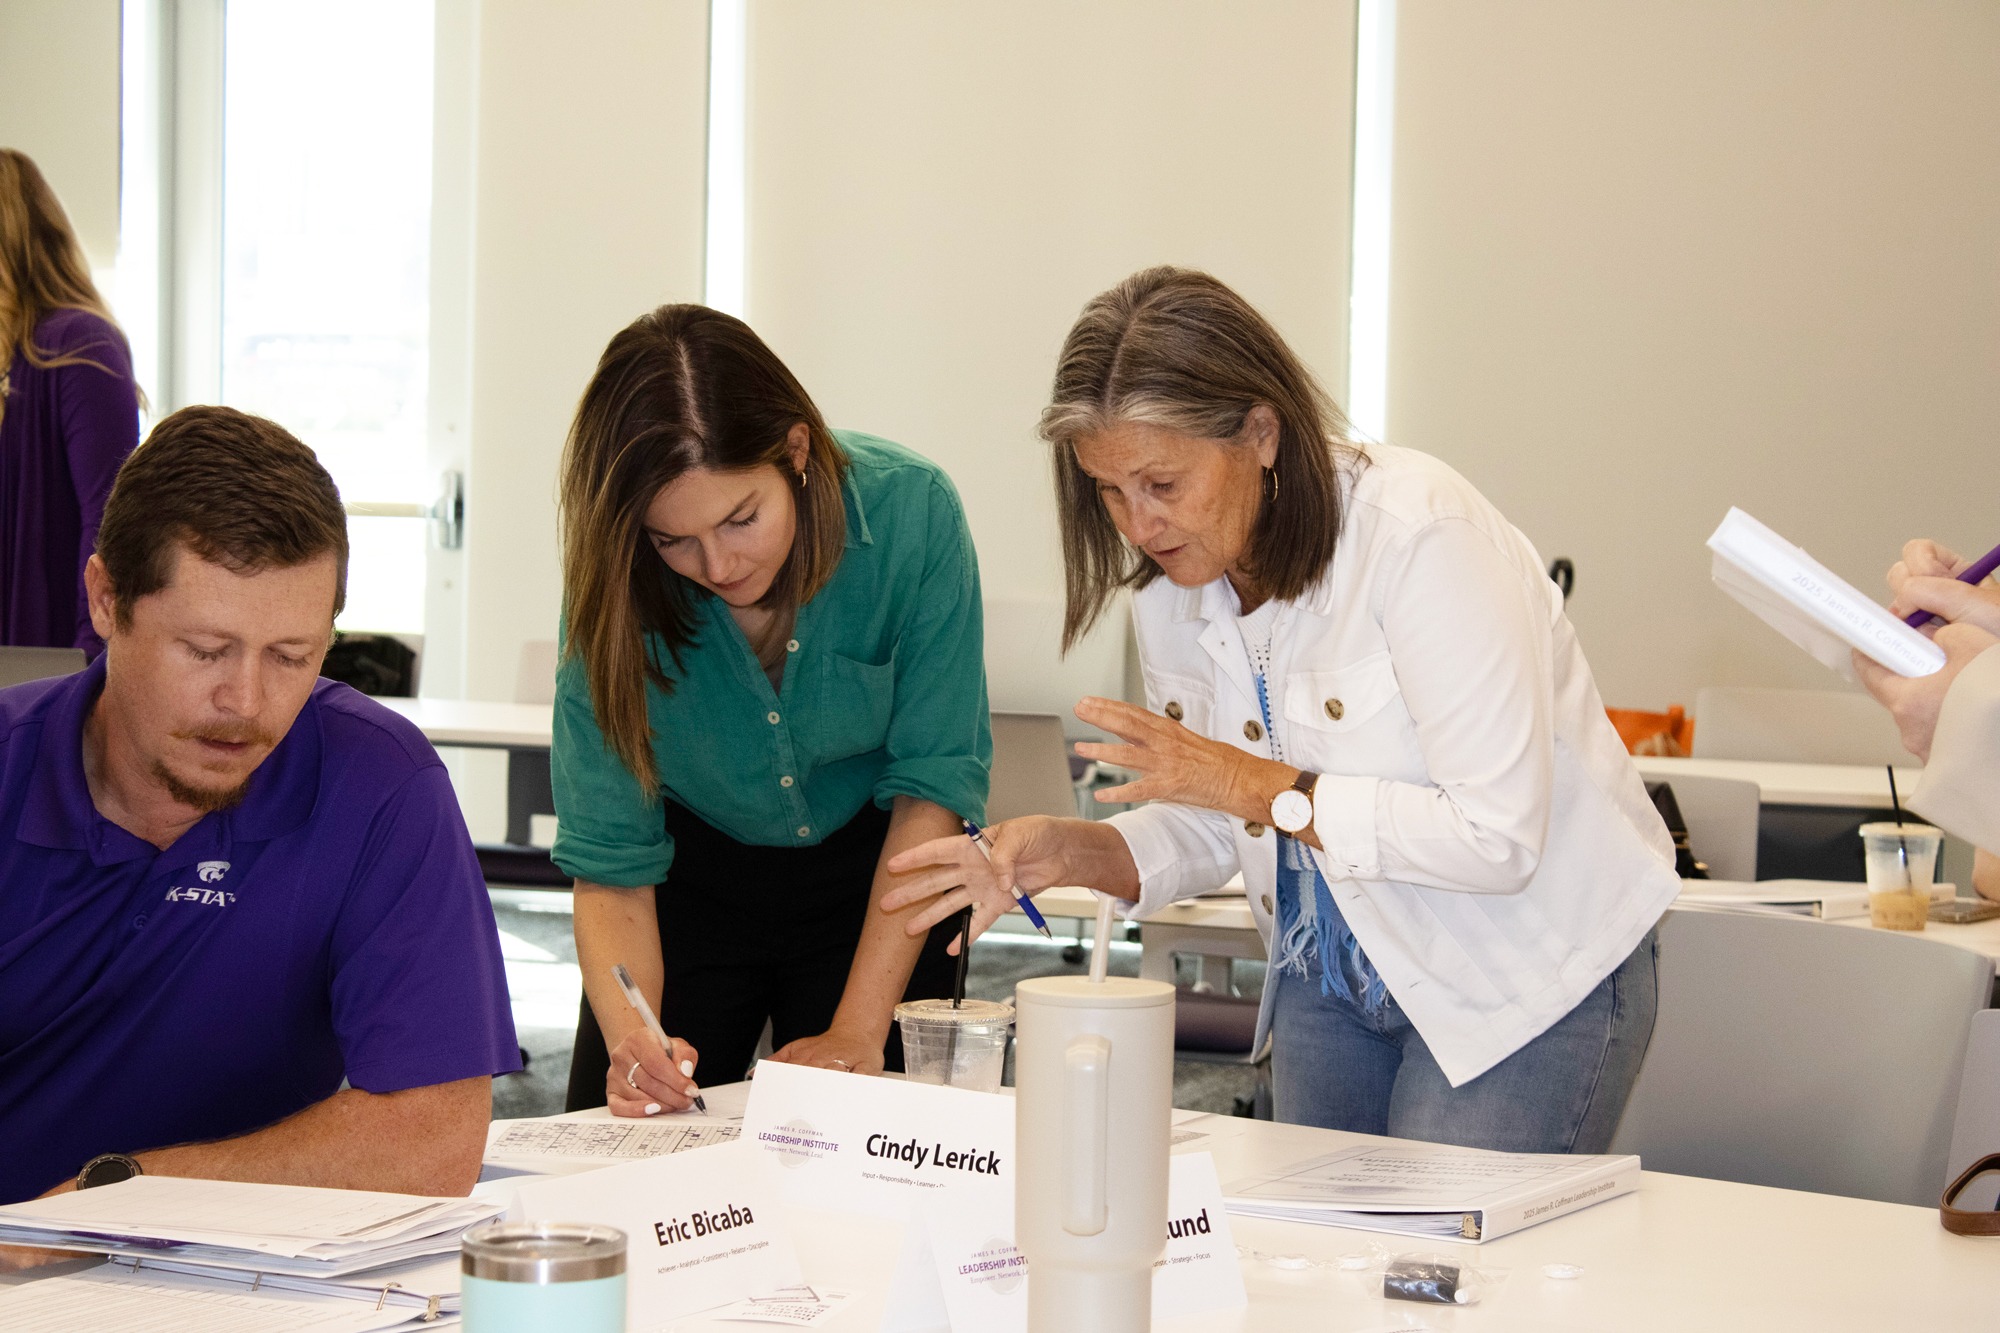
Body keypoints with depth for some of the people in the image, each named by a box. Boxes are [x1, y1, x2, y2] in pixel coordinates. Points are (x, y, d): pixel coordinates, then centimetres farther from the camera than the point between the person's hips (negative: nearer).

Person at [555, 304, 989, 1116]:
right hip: (694, 867, 1)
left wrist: (858, 1031, -25)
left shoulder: (910, 511, -28)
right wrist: (629, 1041, -40)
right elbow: (610, 866, -20)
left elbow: (933, 782, -20)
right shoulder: (613, 592, -25)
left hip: (878, 874, -1)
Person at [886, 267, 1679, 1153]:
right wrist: (1071, 854, -12)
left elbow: (1497, 839, -28)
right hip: (1330, 977, 6)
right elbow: (1215, 828, 6)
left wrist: (1260, 788, -28)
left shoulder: (1420, 535, -25)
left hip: (1530, 974, -6)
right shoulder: (1172, 584, -4)